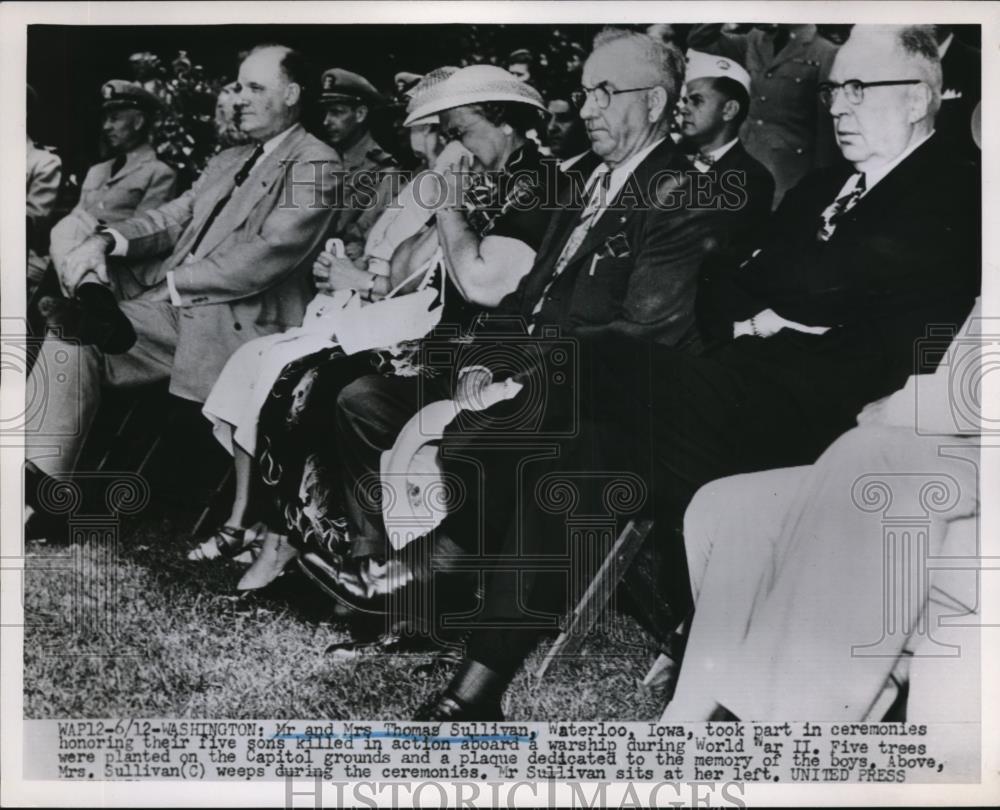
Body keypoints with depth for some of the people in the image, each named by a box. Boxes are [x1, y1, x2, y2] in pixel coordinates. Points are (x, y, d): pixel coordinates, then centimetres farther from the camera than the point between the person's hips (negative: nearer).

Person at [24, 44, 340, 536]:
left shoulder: (316, 164, -5)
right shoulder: (227, 161, 24)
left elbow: (267, 257, -16)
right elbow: (175, 217, 17)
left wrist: (174, 280, -13)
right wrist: (107, 240, -3)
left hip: (239, 324, -8)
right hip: (179, 307, 8)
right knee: (71, 332, -11)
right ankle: (35, 481, -11)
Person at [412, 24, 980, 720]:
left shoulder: (955, 197, 1)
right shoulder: (820, 188, 26)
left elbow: (825, 280, -13)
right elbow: (732, 291, 17)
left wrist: (766, 307, 3)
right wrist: (763, 317, -3)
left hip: (820, 409, -7)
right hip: (750, 386, 7)